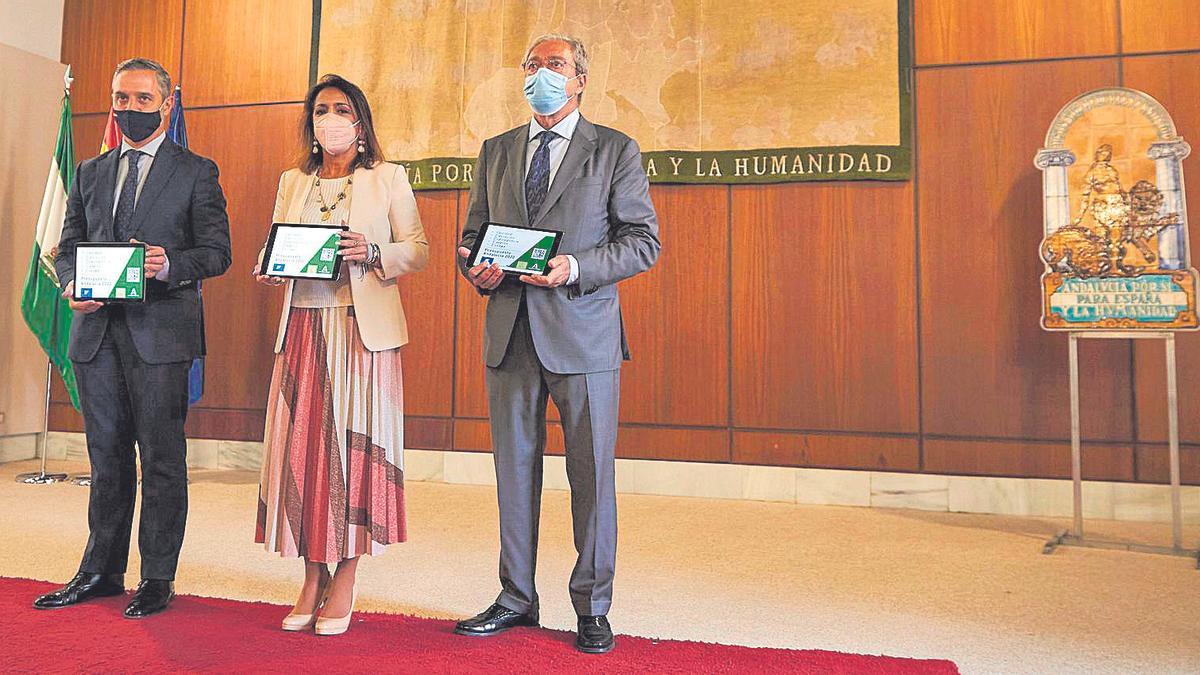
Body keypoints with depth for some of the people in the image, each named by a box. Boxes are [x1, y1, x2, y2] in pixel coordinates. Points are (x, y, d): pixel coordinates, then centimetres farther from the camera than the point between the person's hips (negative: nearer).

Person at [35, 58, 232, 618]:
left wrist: (168, 265, -21)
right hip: (96, 331, 5)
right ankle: (101, 571, 24)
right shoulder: (89, 173, 18)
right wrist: (72, 284, -5)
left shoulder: (196, 172, 4)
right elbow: (67, 247, 17)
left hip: (160, 332, -5)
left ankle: (157, 578, 10)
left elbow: (216, 251, -3)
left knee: (162, 459, -1)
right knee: (107, 457, 12)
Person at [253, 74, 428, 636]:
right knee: (303, 444, 1)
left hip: (363, 329, -3)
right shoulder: (292, 182, 18)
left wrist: (374, 253, -16)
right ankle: (313, 578, 13)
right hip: (303, 328, 4)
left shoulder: (388, 178, 6)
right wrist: (268, 270, -5)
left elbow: (418, 249, 2)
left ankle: (344, 582, 7)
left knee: (355, 443, -3)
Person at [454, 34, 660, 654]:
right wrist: (476, 269, -5)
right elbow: (473, 233, 18)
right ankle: (516, 598, 25)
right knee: (514, 467, 10)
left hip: (582, 331, -4)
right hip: (509, 331, 4)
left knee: (591, 472, 2)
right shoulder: (496, 151, 16)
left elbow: (643, 240, -3)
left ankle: (592, 608, 17)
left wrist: (576, 268, -17)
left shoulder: (616, 151, 3)